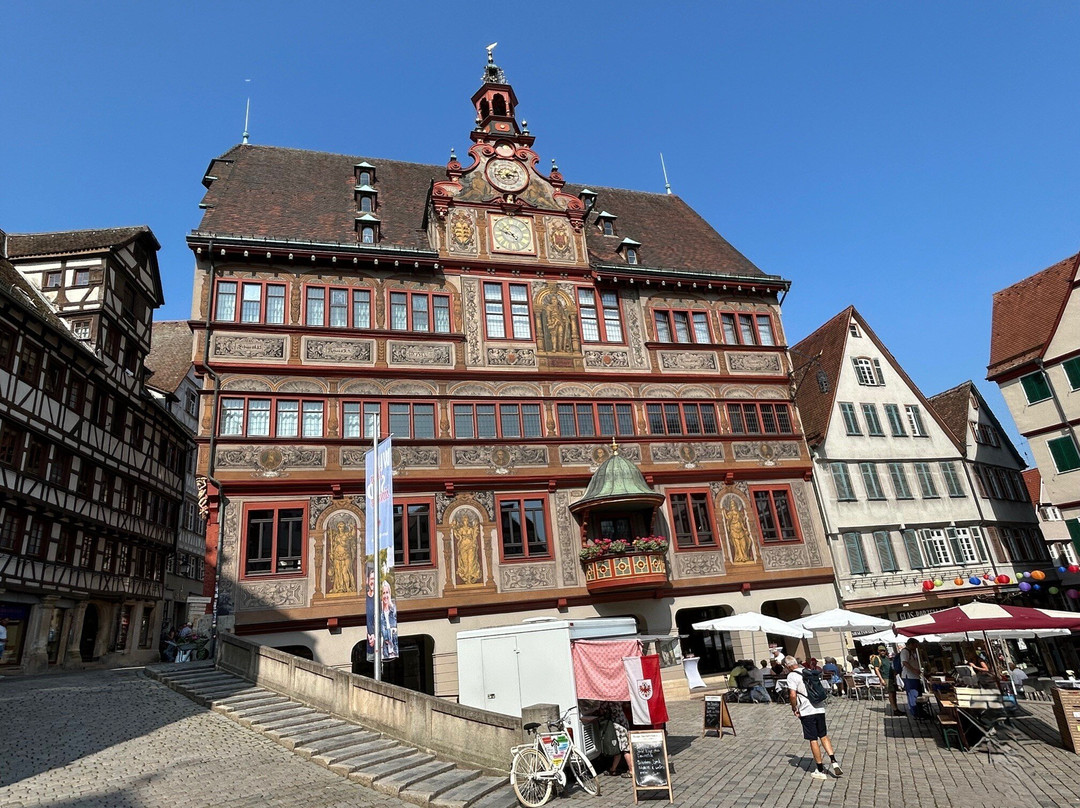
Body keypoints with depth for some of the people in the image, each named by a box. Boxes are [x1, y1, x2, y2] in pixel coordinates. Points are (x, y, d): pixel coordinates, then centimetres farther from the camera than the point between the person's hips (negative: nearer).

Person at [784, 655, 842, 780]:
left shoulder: (792, 676, -10)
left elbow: (792, 695, -19)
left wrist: (794, 709, -5)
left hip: (807, 711, -6)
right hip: (820, 708, 6)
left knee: (813, 740, 4)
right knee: (823, 736, 20)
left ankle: (820, 771, 13)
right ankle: (833, 762, 8)